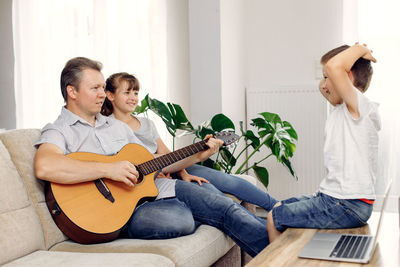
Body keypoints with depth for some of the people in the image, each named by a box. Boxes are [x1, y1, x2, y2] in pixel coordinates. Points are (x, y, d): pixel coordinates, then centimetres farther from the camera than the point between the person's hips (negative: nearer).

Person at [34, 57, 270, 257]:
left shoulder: (117, 125, 21)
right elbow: (44, 167, -27)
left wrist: (197, 156, 12)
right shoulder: (59, 131, -3)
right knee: (182, 220, -32)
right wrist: (107, 169, -28)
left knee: (229, 208, -8)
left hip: (155, 186, 7)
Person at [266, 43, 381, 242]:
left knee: (274, 219, -5)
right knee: (278, 208, 21)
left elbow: (333, 66, -32)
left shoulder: (360, 106, -16)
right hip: (335, 198, 10)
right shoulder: (340, 109, 12)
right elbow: (323, 88, 29)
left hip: (349, 206, -10)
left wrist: (359, 50, -12)